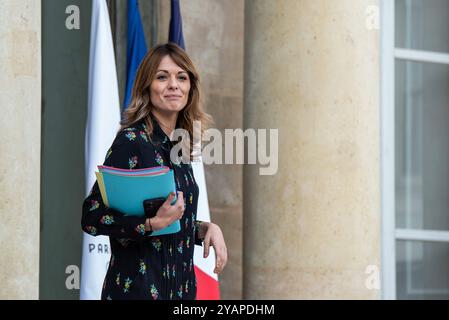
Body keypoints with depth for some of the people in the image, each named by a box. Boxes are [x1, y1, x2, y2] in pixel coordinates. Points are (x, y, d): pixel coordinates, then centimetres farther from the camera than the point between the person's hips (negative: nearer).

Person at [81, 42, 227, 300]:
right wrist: (154, 223, -26)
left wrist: (206, 228, 2)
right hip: (138, 286, -7)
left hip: (180, 287, 7)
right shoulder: (132, 141, -12)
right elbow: (91, 217, -17)